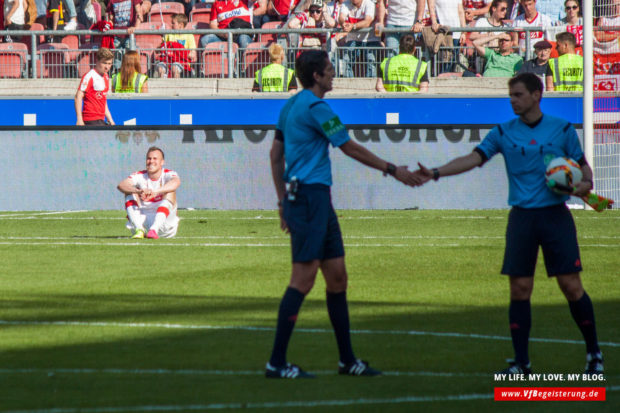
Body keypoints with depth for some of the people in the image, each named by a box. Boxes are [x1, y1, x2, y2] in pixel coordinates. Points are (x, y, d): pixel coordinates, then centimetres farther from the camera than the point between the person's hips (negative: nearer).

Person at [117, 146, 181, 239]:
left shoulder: (168, 175, -5)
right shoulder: (139, 176, 1)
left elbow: (175, 182, -32)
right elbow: (121, 185, -19)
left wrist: (155, 192, -50)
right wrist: (138, 191, -41)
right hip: (143, 220, 2)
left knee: (170, 192, -22)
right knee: (130, 192, -11)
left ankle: (154, 229, -40)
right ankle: (139, 229, -29)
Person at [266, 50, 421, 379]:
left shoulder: (291, 105, 16)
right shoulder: (314, 108, -13)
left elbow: (275, 154, 20)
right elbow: (350, 148, -9)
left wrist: (283, 201, 23)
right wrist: (393, 170, 0)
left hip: (318, 202, 10)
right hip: (309, 198, -10)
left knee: (337, 276, 11)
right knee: (304, 278, -10)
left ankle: (347, 360, 16)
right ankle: (277, 363, -10)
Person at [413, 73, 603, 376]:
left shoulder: (562, 129, 3)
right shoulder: (504, 132, 6)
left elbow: (582, 164, 11)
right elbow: (474, 158, -2)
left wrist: (585, 183, -11)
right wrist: (436, 173, -14)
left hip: (555, 215, -2)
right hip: (521, 217, 2)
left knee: (571, 285, -5)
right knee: (519, 289, -2)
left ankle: (593, 354, 9)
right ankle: (520, 362, 6)